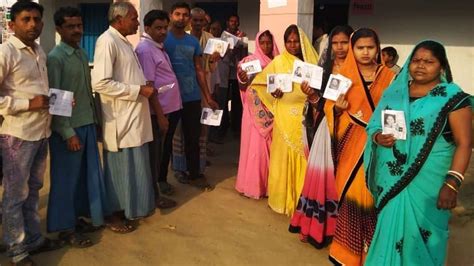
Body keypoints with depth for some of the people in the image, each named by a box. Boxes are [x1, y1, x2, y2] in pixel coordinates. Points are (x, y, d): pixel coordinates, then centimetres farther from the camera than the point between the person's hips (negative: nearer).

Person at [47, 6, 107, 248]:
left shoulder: (82, 54, 10)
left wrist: (94, 119, 10)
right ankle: (65, 227, 20)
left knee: (87, 174, 14)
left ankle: (78, 217, 31)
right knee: (66, 178, 5)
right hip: (68, 128, -7)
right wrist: (68, 133, -16)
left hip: (87, 124, 7)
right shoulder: (55, 57, -12)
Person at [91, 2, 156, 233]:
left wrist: (144, 86, 6)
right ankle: (114, 215, 20)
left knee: (133, 167, 17)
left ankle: (130, 207, 33)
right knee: (120, 168, 4)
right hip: (120, 118, -9)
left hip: (134, 115, 9)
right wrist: (139, 90, -20)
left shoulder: (124, 41, 13)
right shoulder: (107, 41, -15)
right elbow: (100, 83, -24)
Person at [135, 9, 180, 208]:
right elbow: (148, 86, -20)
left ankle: (161, 181, 35)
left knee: (163, 148, 19)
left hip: (171, 107, 9)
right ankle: (153, 195, 13)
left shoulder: (158, 47, 13)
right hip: (158, 111, -9)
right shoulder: (145, 49, -16)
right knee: (154, 152, 2)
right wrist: (160, 115, -21)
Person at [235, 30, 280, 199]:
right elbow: (242, 87, -4)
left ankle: (269, 183, 20)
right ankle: (252, 184, 11)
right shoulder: (249, 61, -2)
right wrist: (243, 79, -25)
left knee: (271, 147, 8)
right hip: (255, 111, -3)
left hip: (273, 111, 3)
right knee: (254, 146, -1)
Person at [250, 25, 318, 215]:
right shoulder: (278, 61, 2)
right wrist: (273, 92, -14)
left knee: (303, 155, 5)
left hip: (305, 116, 2)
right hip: (285, 117, -2)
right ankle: (283, 198, 14)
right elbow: (259, 82, 3)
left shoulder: (311, 61, 7)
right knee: (284, 154, 1)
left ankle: (301, 198, 18)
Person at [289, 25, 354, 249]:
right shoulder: (324, 68, 10)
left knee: (337, 177, 3)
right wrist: (311, 95, -8)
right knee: (319, 175, 6)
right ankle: (312, 225, 19)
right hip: (326, 127, 3)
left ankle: (333, 228, 19)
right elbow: (319, 103, 11)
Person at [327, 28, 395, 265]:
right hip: (351, 144, 0)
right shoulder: (342, 76, 5)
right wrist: (338, 108, -17)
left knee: (373, 194, 0)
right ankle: (348, 247, 18)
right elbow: (330, 108, 5)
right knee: (350, 193, 1)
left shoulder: (389, 77, 5)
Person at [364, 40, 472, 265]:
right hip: (391, 179, 4)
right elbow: (374, 127, 13)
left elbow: (464, 143, -8)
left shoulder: (453, 96, -4)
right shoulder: (394, 92, 9)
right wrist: (378, 137, -11)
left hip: (428, 183, -3)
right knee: (389, 230, 12)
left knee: (420, 235, 3)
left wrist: (452, 184, -17)